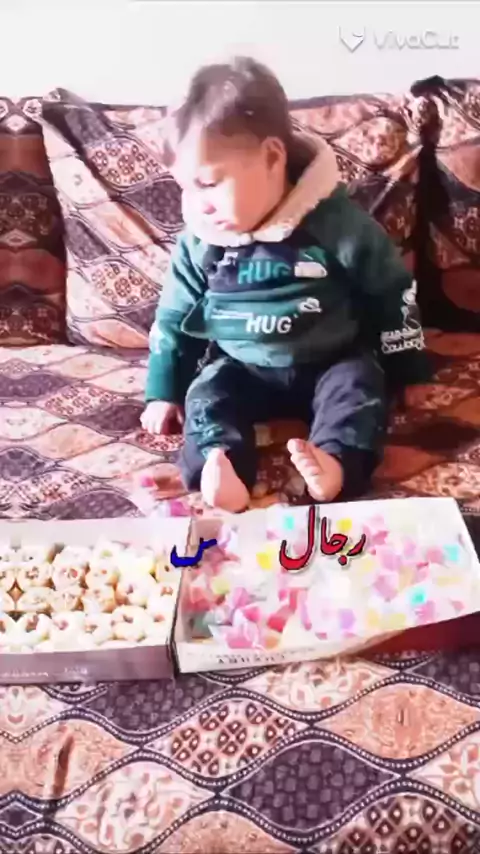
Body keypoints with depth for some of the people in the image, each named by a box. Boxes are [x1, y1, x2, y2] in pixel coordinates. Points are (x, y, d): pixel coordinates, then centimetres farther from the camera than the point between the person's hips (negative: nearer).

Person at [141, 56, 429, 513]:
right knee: (206, 392, -21)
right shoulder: (199, 241, -7)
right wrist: (163, 393, 4)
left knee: (360, 382, -27)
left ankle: (337, 463, -47)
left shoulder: (338, 222, -16)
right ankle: (218, 463, -43)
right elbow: (174, 316, 3)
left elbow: (392, 293, -6)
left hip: (331, 365, -2)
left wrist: (400, 373, -1)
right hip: (243, 370, 2)